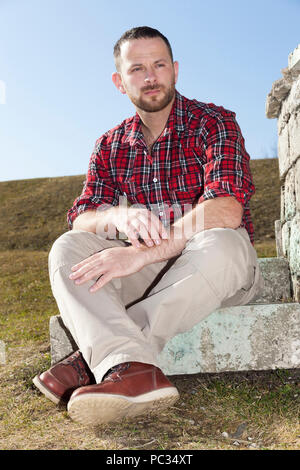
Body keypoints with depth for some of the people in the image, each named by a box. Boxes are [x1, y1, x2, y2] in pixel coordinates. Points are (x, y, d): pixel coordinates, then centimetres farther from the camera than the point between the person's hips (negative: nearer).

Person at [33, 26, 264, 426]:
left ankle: (96, 357, -33)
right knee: (68, 248, -18)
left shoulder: (214, 122, -7)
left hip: (224, 271, -3)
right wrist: (118, 217, -29)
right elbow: (81, 218, -4)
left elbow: (226, 210, -24)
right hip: (151, 270, 4)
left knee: (218, 243, -37)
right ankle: (130, 367, -41)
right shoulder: (110, 146, 8)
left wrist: (140, 254, -32)